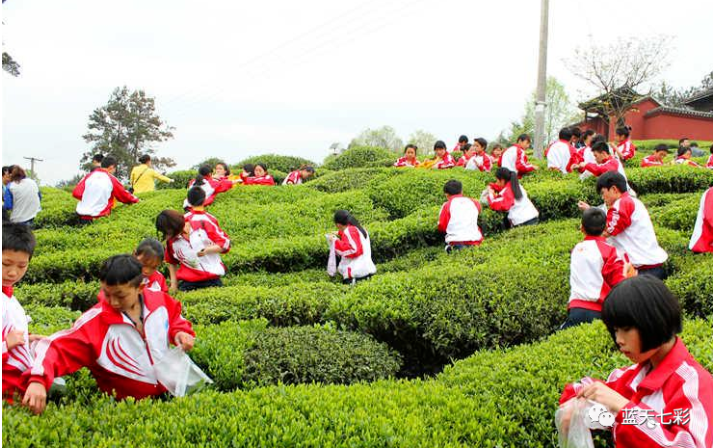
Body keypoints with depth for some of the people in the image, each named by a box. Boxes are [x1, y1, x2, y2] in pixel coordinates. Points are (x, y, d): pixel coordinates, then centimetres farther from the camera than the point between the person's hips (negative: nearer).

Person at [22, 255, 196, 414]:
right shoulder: (95, 320, -16)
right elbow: (55, 347, -22)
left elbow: (174, 317, 18)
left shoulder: (160, 300, -5)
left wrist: (180, 332, -3)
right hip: (127, 403, -1)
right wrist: (38, 380, -40)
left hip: (169, 388, 2)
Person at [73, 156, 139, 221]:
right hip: (98, 216, -4)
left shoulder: (88, 176, 8)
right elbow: (124, 195, 11)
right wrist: (136, 200, 29)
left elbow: (76, 193, 4)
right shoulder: (112, 179, 1)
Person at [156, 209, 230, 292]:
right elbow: (172, 263, 20)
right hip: (188, 283, 2)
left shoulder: (203, 226, -6)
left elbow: (225, 243, -3)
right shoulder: (171, 240, 4)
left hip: (212, 279, -2)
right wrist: (173, 283, 14)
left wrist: (207, 250, -17)